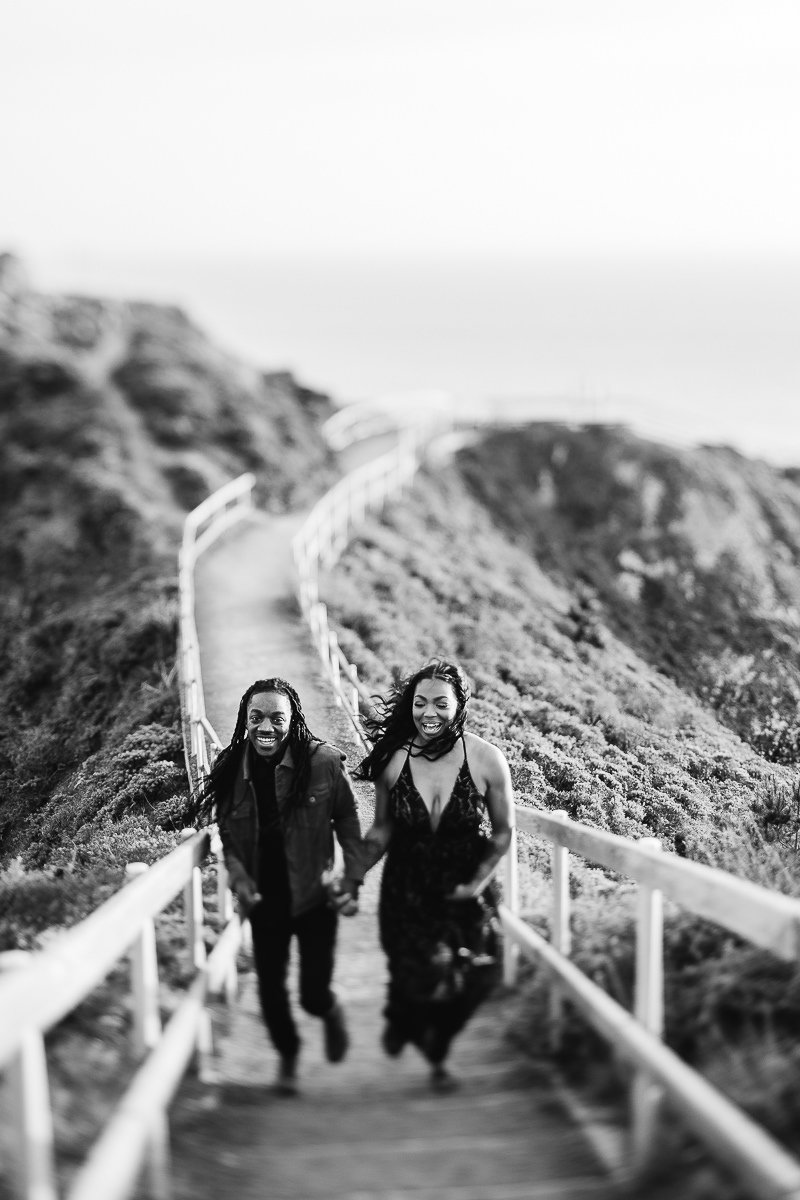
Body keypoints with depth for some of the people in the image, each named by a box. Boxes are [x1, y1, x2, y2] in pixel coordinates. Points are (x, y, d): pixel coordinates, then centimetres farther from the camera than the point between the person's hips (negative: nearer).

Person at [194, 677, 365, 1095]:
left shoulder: (324, 761, -16)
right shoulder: (231, 769, -7)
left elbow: (348, 823, -5)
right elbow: (227, 835, 6)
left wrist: (352, 882, -11)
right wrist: (239, 879, -10)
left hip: (314, 898, -2)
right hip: (264, 901, 3)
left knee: (313, 993, 0)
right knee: (270, 989, 9)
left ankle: (331, 1011, 39)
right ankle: (287, 1053, 40)